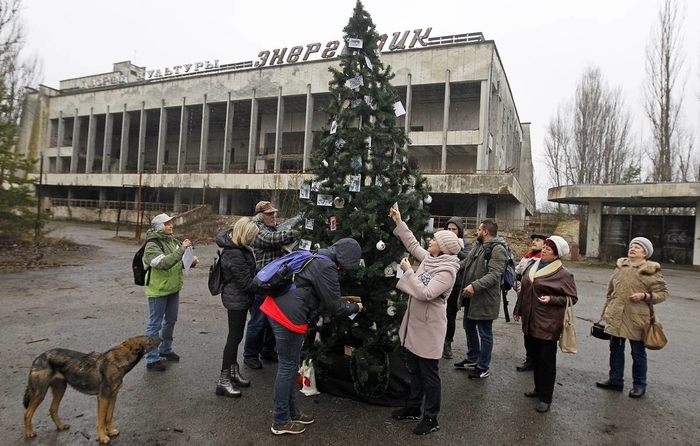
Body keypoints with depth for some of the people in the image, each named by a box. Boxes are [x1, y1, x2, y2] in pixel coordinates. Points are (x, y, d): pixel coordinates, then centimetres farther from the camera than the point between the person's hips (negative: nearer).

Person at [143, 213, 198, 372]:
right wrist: (181, 249, -36)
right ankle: (152, 359, 13)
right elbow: (164, 263, -32)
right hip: (158, 290, -8)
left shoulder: (172, 240, 5)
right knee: (155, 323, 2)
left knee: (171, 320, 20)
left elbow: (179, 261, 13)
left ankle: (166, 349, 39)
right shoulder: (152, 245, -18)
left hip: (173, 288, 8)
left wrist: (191, 261, -8)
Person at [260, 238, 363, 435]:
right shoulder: (326, 268, -15)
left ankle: (292, 412, 31)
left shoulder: (317, 257, 16)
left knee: (291, 364, 18)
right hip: (287, 315, -10)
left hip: (277, 307, 10)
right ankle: (281, 421, 17)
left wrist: (344, 302, 19)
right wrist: (355, 307, 8)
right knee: (288, 367, 3)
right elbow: (334, 306, -9)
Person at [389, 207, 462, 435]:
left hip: (429, 328, -9)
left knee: (429, 374, 5)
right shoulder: (429, 259, 3)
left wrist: (408, 271, -22)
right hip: (415, 324, 9)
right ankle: (413, 408, 36)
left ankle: (431, 418, 20)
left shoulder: (447, 271, -22)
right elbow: (412, 243, 15)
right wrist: (399, 223, 10)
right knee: (414, 369, 20)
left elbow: (425, 293, -29)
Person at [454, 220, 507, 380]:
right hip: (471, 297, 10)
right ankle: (472, 359, 38)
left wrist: (474, 285, -35)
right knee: (469, 328, 21)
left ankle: (483, 367, 19)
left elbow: (494, 275, -27)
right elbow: (465, 263, 20)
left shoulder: (497, 249, -18)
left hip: (485, 299, -10)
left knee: (485, 334, 5)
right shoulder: (478, 246, 12)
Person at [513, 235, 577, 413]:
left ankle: (546, 397, 14)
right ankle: (539, 389, 33)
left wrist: (551, 299, -21)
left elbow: (572, 298, -8)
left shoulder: (563, 274, -11)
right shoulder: (533, 267, 8)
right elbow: (524, 290, 16)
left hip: (548, 324, -6)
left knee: (546, 360, 3)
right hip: (530, 321, 7)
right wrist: (518, 310, 20)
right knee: (534, 358, 17)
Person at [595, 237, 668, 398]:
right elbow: (610, 291, 16)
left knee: (638, 352, 8)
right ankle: (615, 380, 26)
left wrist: (645, 296, -21)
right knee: (616, 349, 13)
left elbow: (663, 293, -5)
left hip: (637, 318, -5)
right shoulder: (620, 267, 10)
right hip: (616, 317, 5)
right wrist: (605, 310, 18)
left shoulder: (651, 271, -6)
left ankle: (639, 385, 23)